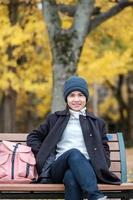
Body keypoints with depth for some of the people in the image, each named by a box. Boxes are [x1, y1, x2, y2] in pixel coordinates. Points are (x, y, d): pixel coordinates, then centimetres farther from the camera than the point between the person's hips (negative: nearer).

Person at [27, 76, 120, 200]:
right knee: (74, 153, -39)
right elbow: (33, 137, 26)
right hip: (58, 169, 0)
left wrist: (101, 170, 0)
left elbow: (104, 149, 21)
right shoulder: (55, 118, 24)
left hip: (87, 168, 0)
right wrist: (44, 156, 7)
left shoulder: (97, 123, 25)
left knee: (71, 177, -40)